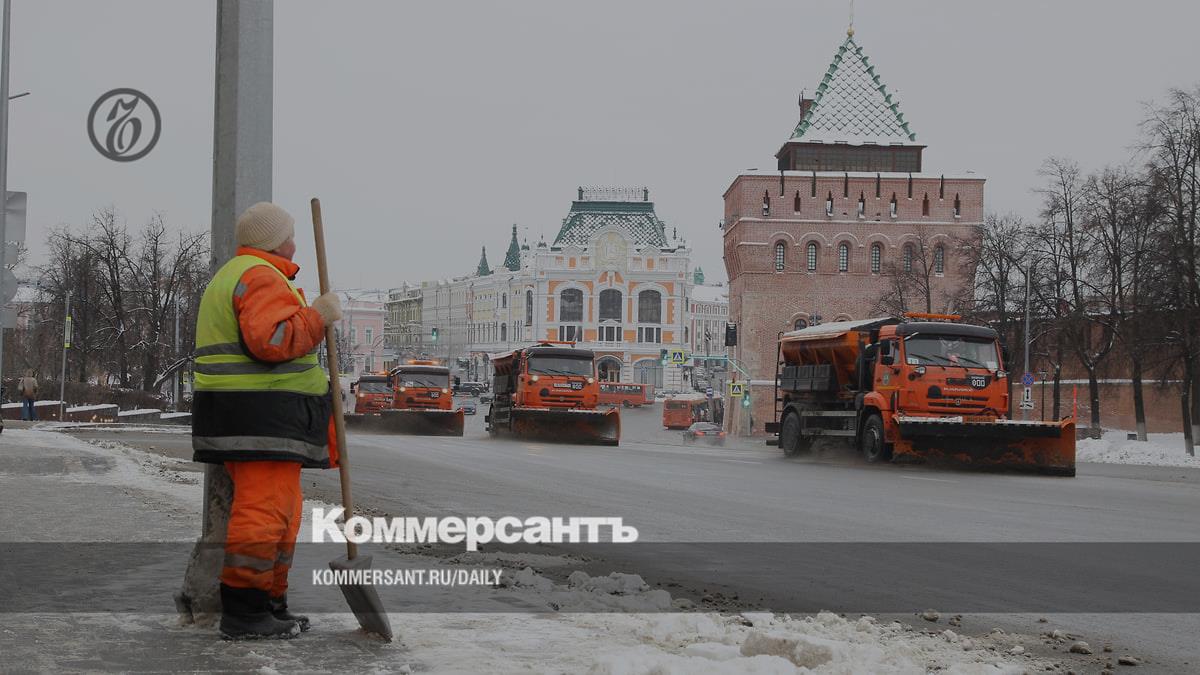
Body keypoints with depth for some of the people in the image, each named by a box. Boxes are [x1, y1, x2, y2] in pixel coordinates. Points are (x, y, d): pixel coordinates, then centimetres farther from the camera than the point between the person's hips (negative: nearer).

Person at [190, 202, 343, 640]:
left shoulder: (229, 276, 25)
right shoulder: (263, 277, -11)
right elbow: (272, 340, -25)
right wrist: (318, 315, -15)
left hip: (247, 418, 11)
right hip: (262, 416, -11)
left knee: (282, 512, 14)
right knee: (264, 510, -12)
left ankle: (269, 606, 17)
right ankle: (243, 613, -12)